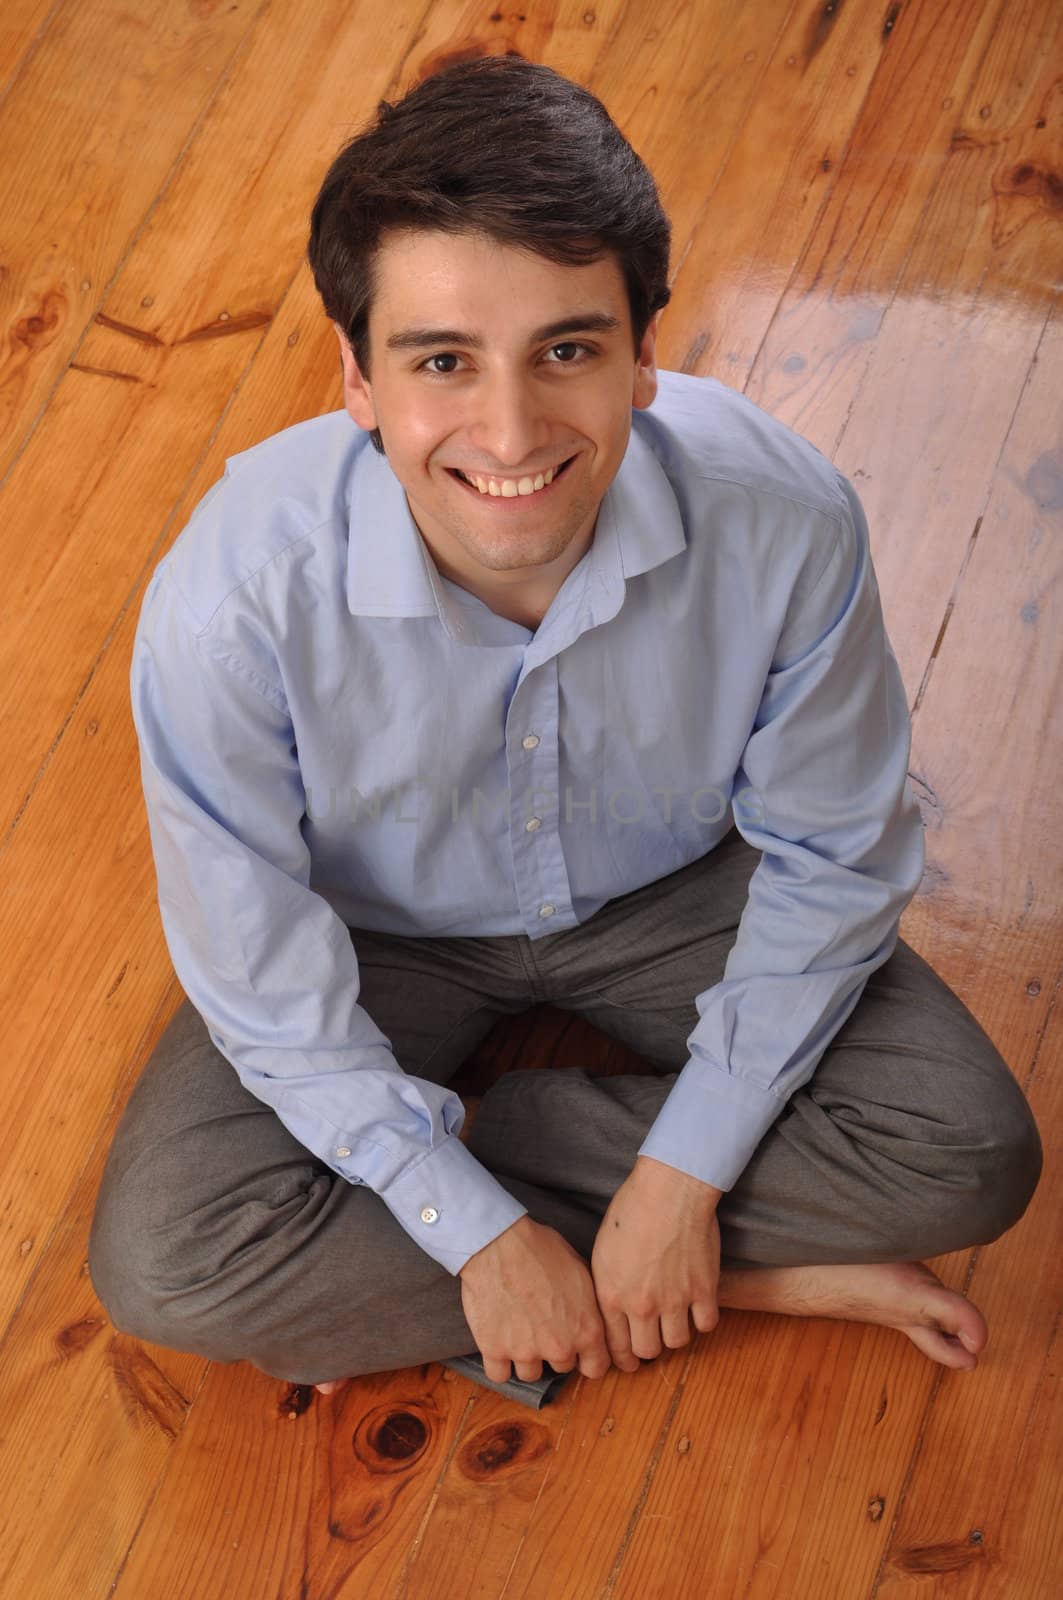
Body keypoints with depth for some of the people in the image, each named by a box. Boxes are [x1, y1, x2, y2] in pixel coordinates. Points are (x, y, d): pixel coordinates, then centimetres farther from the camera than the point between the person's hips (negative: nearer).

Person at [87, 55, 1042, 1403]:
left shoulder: (785, 522, -29)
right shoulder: (232, 596, -33)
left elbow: (831, 860, -13)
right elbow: (265, 985, -19)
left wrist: (680, 1178, -15)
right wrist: (483, 1234, -17)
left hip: (669, 892, 2)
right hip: (384, 936, -1)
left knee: (971, 1156, -14)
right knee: (162, 1264, -20)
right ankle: (756, 1276, -9)